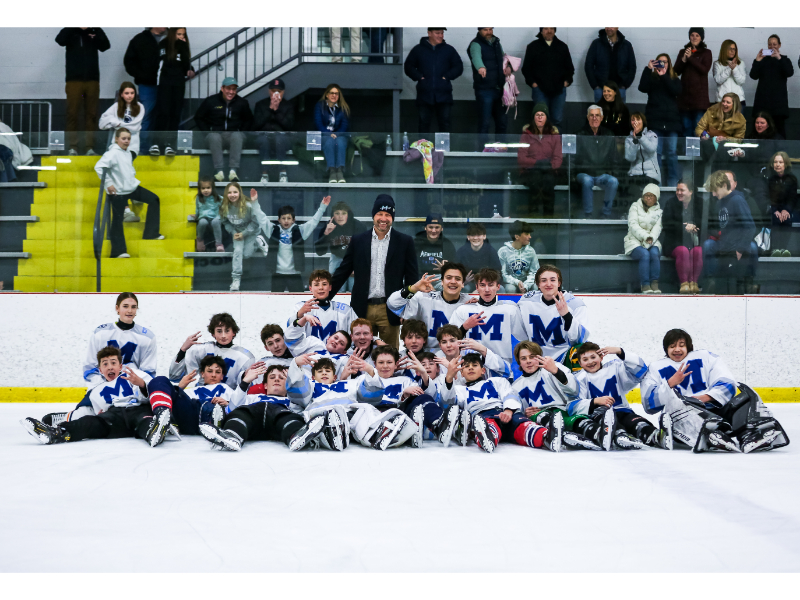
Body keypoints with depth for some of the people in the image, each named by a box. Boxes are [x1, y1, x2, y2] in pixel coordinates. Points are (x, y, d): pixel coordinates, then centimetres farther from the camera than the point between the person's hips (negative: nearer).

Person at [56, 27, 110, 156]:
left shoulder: (94, 33, 9)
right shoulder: (71, 32, 5)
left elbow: (105, 45, -7)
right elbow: (59, 40, -15)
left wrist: (97, 28, -14)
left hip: (93, 80, 2)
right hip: (74, 80, -2)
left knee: (91, 115, 2)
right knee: (72, 114, -2)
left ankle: (90, 148, 5)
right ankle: (72, 148, 0)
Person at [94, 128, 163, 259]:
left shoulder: (128, 153, 8)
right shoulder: (112, 153, -18)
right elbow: (99, 167, -26)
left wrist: (133, 179, 13)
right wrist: (108, 184, -24)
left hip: (133, 188, 9)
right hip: (118, 192, -9)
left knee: (154, 199, 10)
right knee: (117, 221, -5)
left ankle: (151, 233, 13)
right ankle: (118, 251, 0)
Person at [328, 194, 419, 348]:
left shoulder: (405, 242, 4)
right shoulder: (358, 241, 8)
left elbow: (412, 278, 4)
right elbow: (342, 272, 11)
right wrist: (325, 298, 5)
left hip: (389, 311, -1)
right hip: (362, 310, 1)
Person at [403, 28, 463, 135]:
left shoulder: (449, 50, 9)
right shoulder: (418, 50, 8)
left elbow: (458, 67, 12)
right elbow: (408, 67, 11)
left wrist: (447, 76, -3)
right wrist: (419, 77, -4)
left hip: (444, 95, 0)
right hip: (424, 94, 0)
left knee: (445, 122, -2)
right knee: (424, 122, 5)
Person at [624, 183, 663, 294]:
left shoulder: (659, 211, 16)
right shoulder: (635, 207, 10)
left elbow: (657, 228, 0)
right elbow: (632, 224, -4)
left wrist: (650, 239, -20)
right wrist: (645, 236, -19)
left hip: (652, 243, 2)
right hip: (635, 241, -2)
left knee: (654, 253, -32)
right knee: (645, 254, -33)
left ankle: (654, 284, -29)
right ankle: (645, 285, -32)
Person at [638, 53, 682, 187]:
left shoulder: (674, 80, 15)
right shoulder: (651, 78, 12)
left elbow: (677, 91, -6)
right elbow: (642, 88, -7)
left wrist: (663, 76, -10)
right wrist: (648, 69, -11)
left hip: (671, 120, 1)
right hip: (655, 121, -1)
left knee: (671, 152, -2)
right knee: (656, 152, -4)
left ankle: (673, 181, 4)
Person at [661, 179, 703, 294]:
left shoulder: (699, 204, 11)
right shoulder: (670, 203, 10)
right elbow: (666, 224, -2)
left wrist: (692, 225, -16)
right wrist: (684, 227, -13)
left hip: (695, 241, 1)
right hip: (676, 242, -1)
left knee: (698, 252, -32)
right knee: (683, 251, -34)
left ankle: (694, 282, -26)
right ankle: (684, 283, -30)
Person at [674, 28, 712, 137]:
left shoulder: (706, 53, 7)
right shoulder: (683, 52, 15)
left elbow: (705, 70, -8)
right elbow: (676, 71, 7)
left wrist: (691, 58, -13)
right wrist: (683, 59, -9)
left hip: (699, 94, -3)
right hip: (685, 94, 3)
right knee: (686, 126, 6)